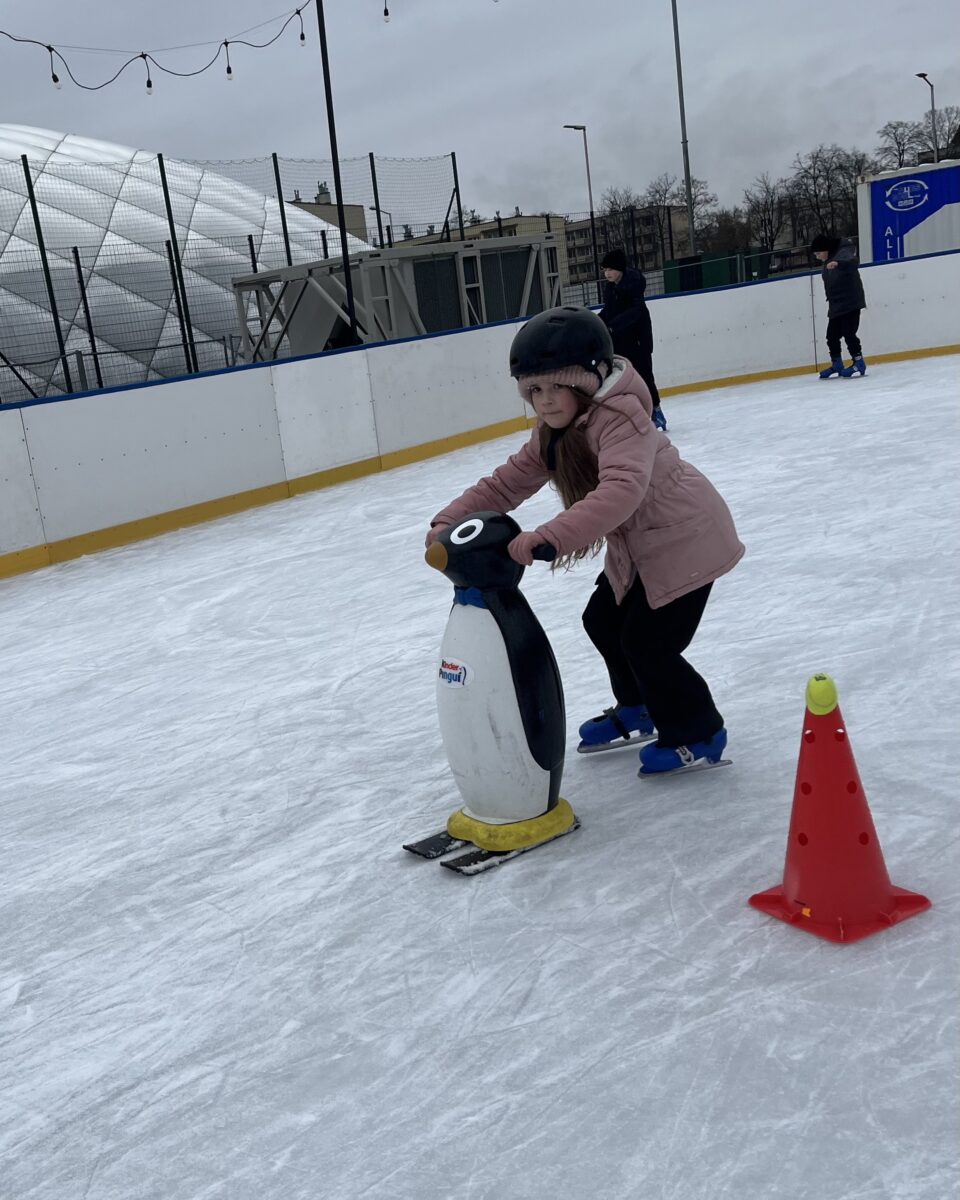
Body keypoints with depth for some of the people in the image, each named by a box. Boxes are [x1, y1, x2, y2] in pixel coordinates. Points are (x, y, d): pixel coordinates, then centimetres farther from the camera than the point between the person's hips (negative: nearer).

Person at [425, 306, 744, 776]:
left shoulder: (619, 419, -31)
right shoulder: (552, 435, -2)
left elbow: (621, 491, -47)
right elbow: (507, 482, -2)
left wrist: (547, 538, -55)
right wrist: (449, 521, -16)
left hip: (685, 539, -10)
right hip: (636, 546, 10)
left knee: (647, 642, -7)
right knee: (603, 622, 19)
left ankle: (699, 734, 16)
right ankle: (637, 709, 42)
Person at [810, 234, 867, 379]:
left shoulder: (843, 253, -13)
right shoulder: (828, 261, 14)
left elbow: (853, 262, -36)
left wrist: (838, 263, -54)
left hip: (850, 303, -9)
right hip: (836, 306, 9)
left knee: (848, 333, -13)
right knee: (832, 335, 9)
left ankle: (858, 362, -6)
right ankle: (836, 364, 22)